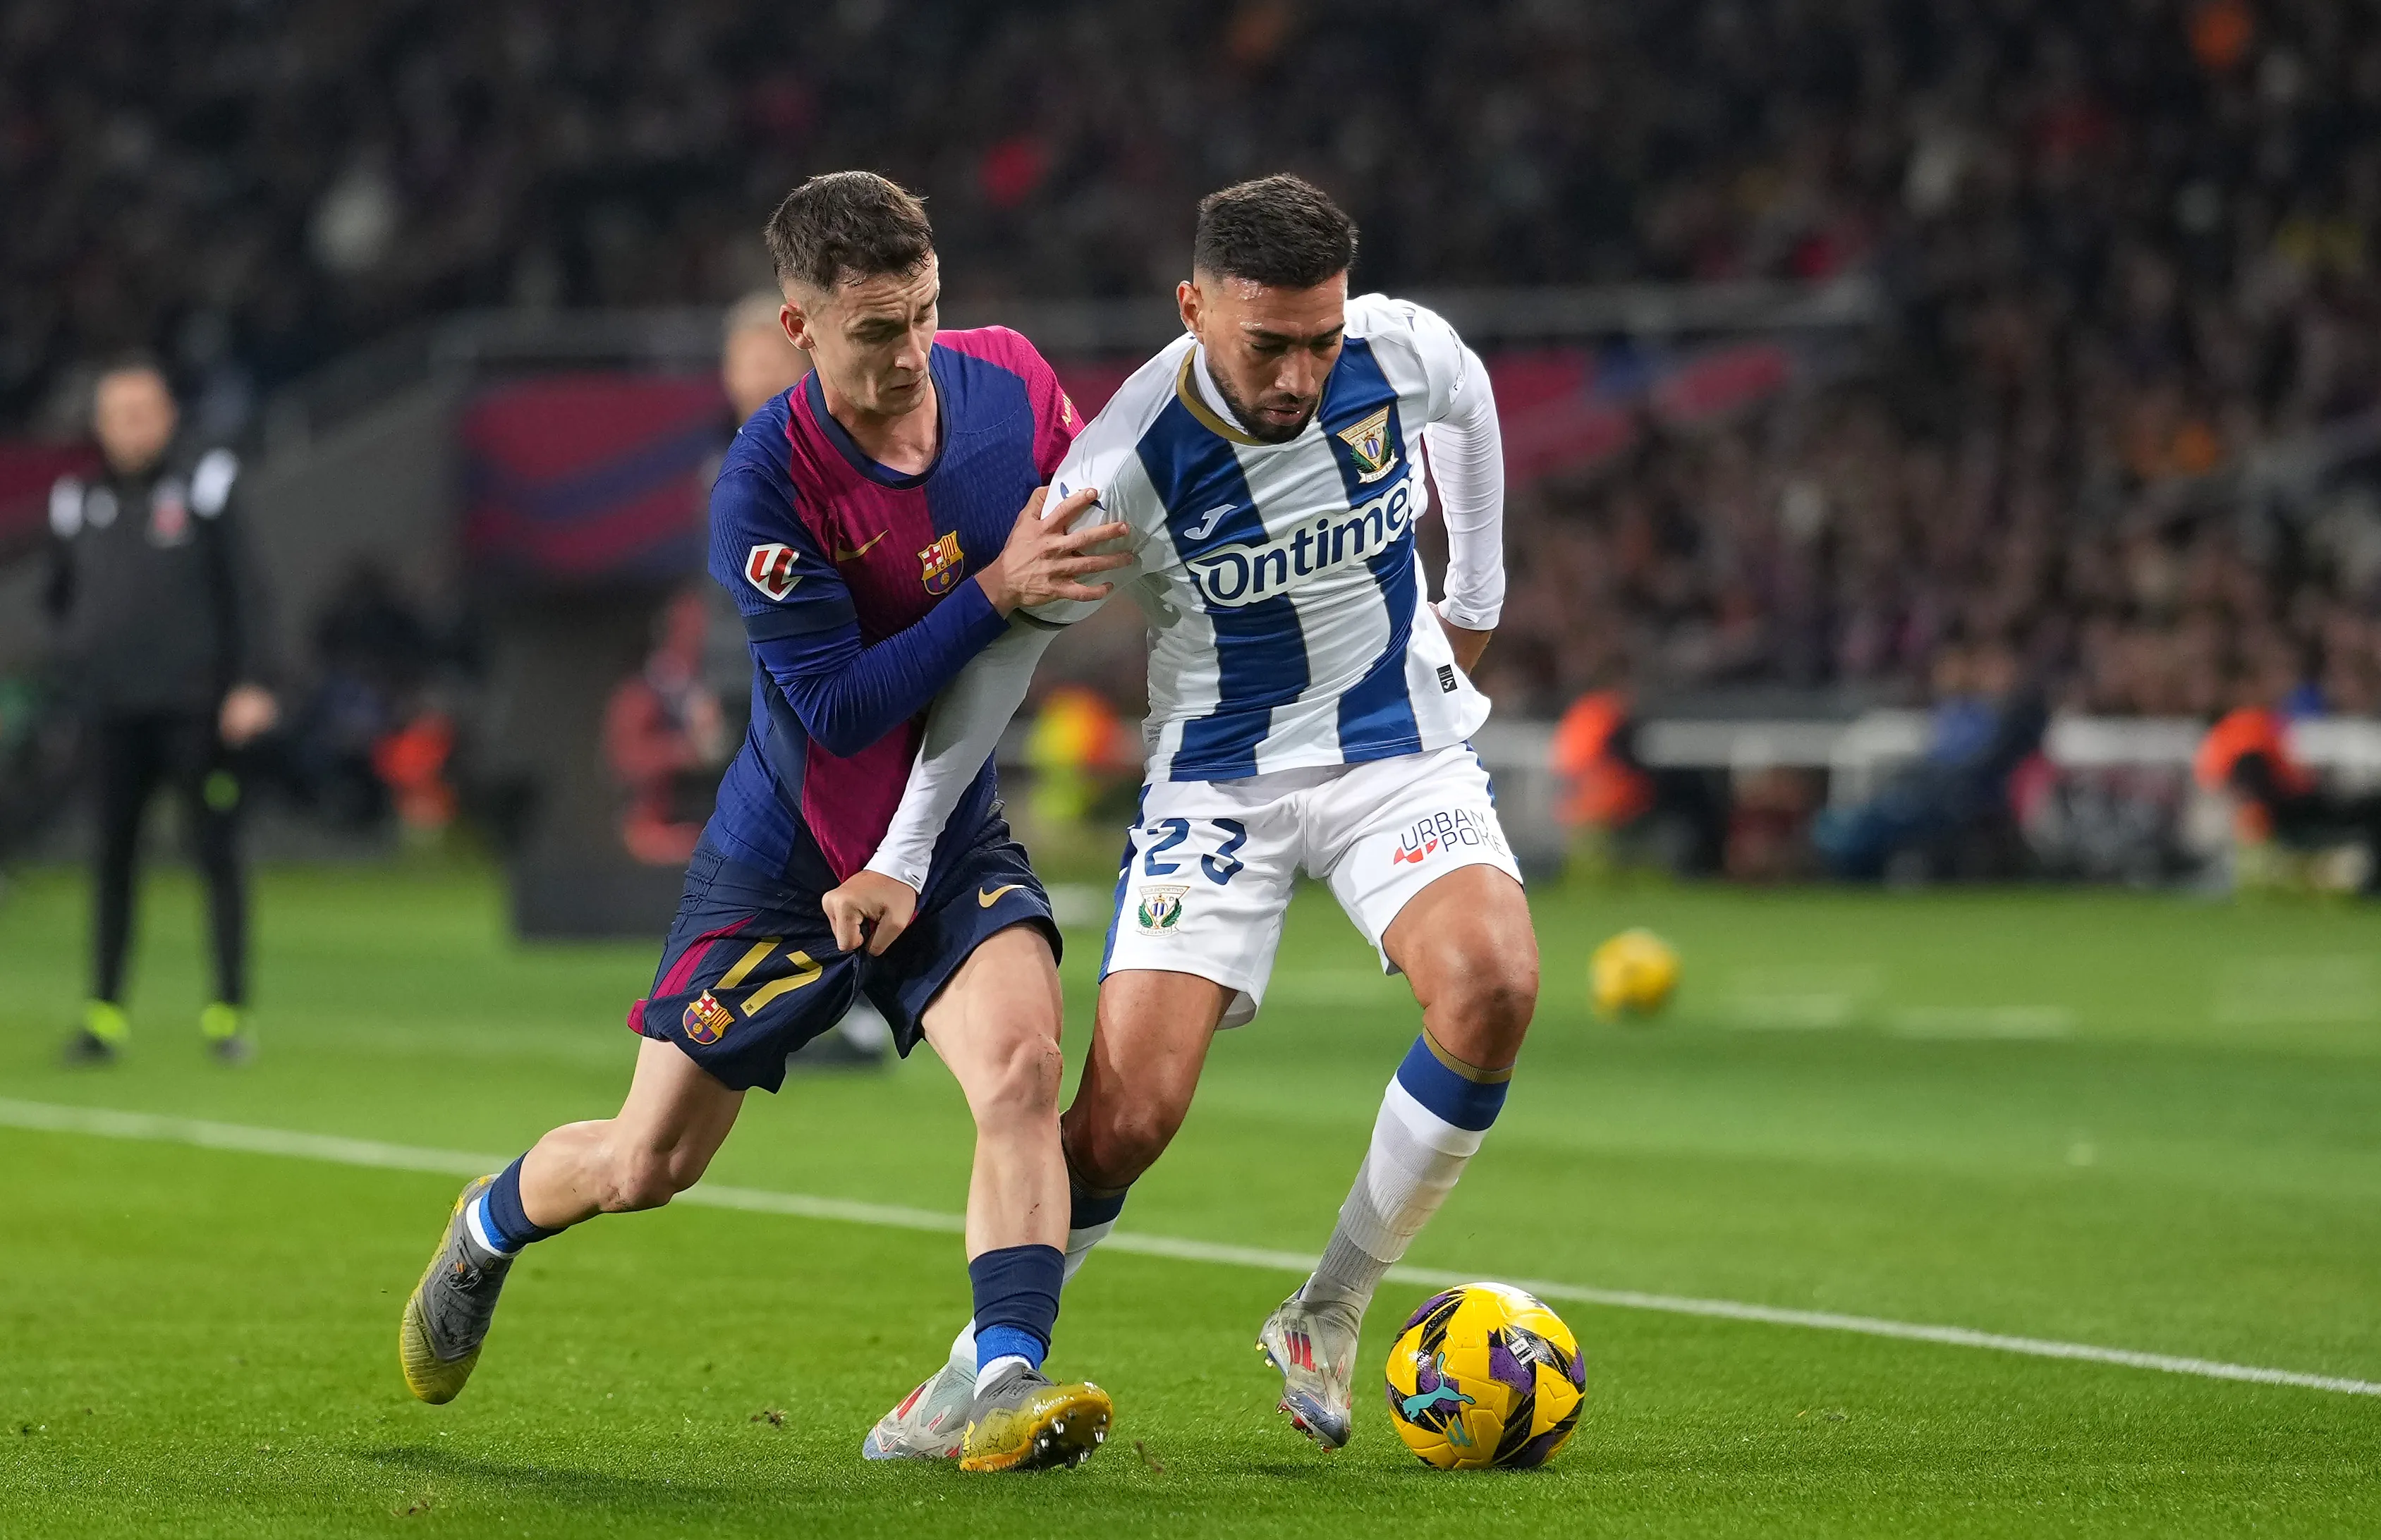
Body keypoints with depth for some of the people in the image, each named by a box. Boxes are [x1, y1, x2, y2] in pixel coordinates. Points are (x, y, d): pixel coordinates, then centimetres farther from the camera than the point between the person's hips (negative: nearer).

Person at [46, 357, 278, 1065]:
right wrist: (81, 653, 8)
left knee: (217, 854, -2)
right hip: (112, 710, 3)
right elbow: (60, 594, 23)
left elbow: (243, 591, -2)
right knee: (113, 857, 4)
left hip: (195, 707, -3)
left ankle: (227, 1012, 3)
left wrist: (250, 684, -8)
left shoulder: (205, 486, -1)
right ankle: (104, 1013, 8)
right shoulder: (78, 502, 9)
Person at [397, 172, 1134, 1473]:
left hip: (953, 840, 3)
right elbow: (840, 707, -27)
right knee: (644, 1164, 9)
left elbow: (1091, 511, 12)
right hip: (785, 859, -2)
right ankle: (492, 1226, 42)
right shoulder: (766, 483, -26)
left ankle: (1007, 1387, -30)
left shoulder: (1009, 379, -12)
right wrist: (995, 591, -33)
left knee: (1021, 1069, -27)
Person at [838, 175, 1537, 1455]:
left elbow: (1469, 406, 12)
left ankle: (1327, 1318, -8)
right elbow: (1005, 642, -10)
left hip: (1399, 749, 2)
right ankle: (988, 1361, 14)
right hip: (1217, 780, -2)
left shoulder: (1403, 351, -15)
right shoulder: (1130, 463, -23)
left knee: (1492, 988, -27)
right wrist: (901, 859, -11)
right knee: (1128, 1113, -13)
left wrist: (1475, 602, 19)